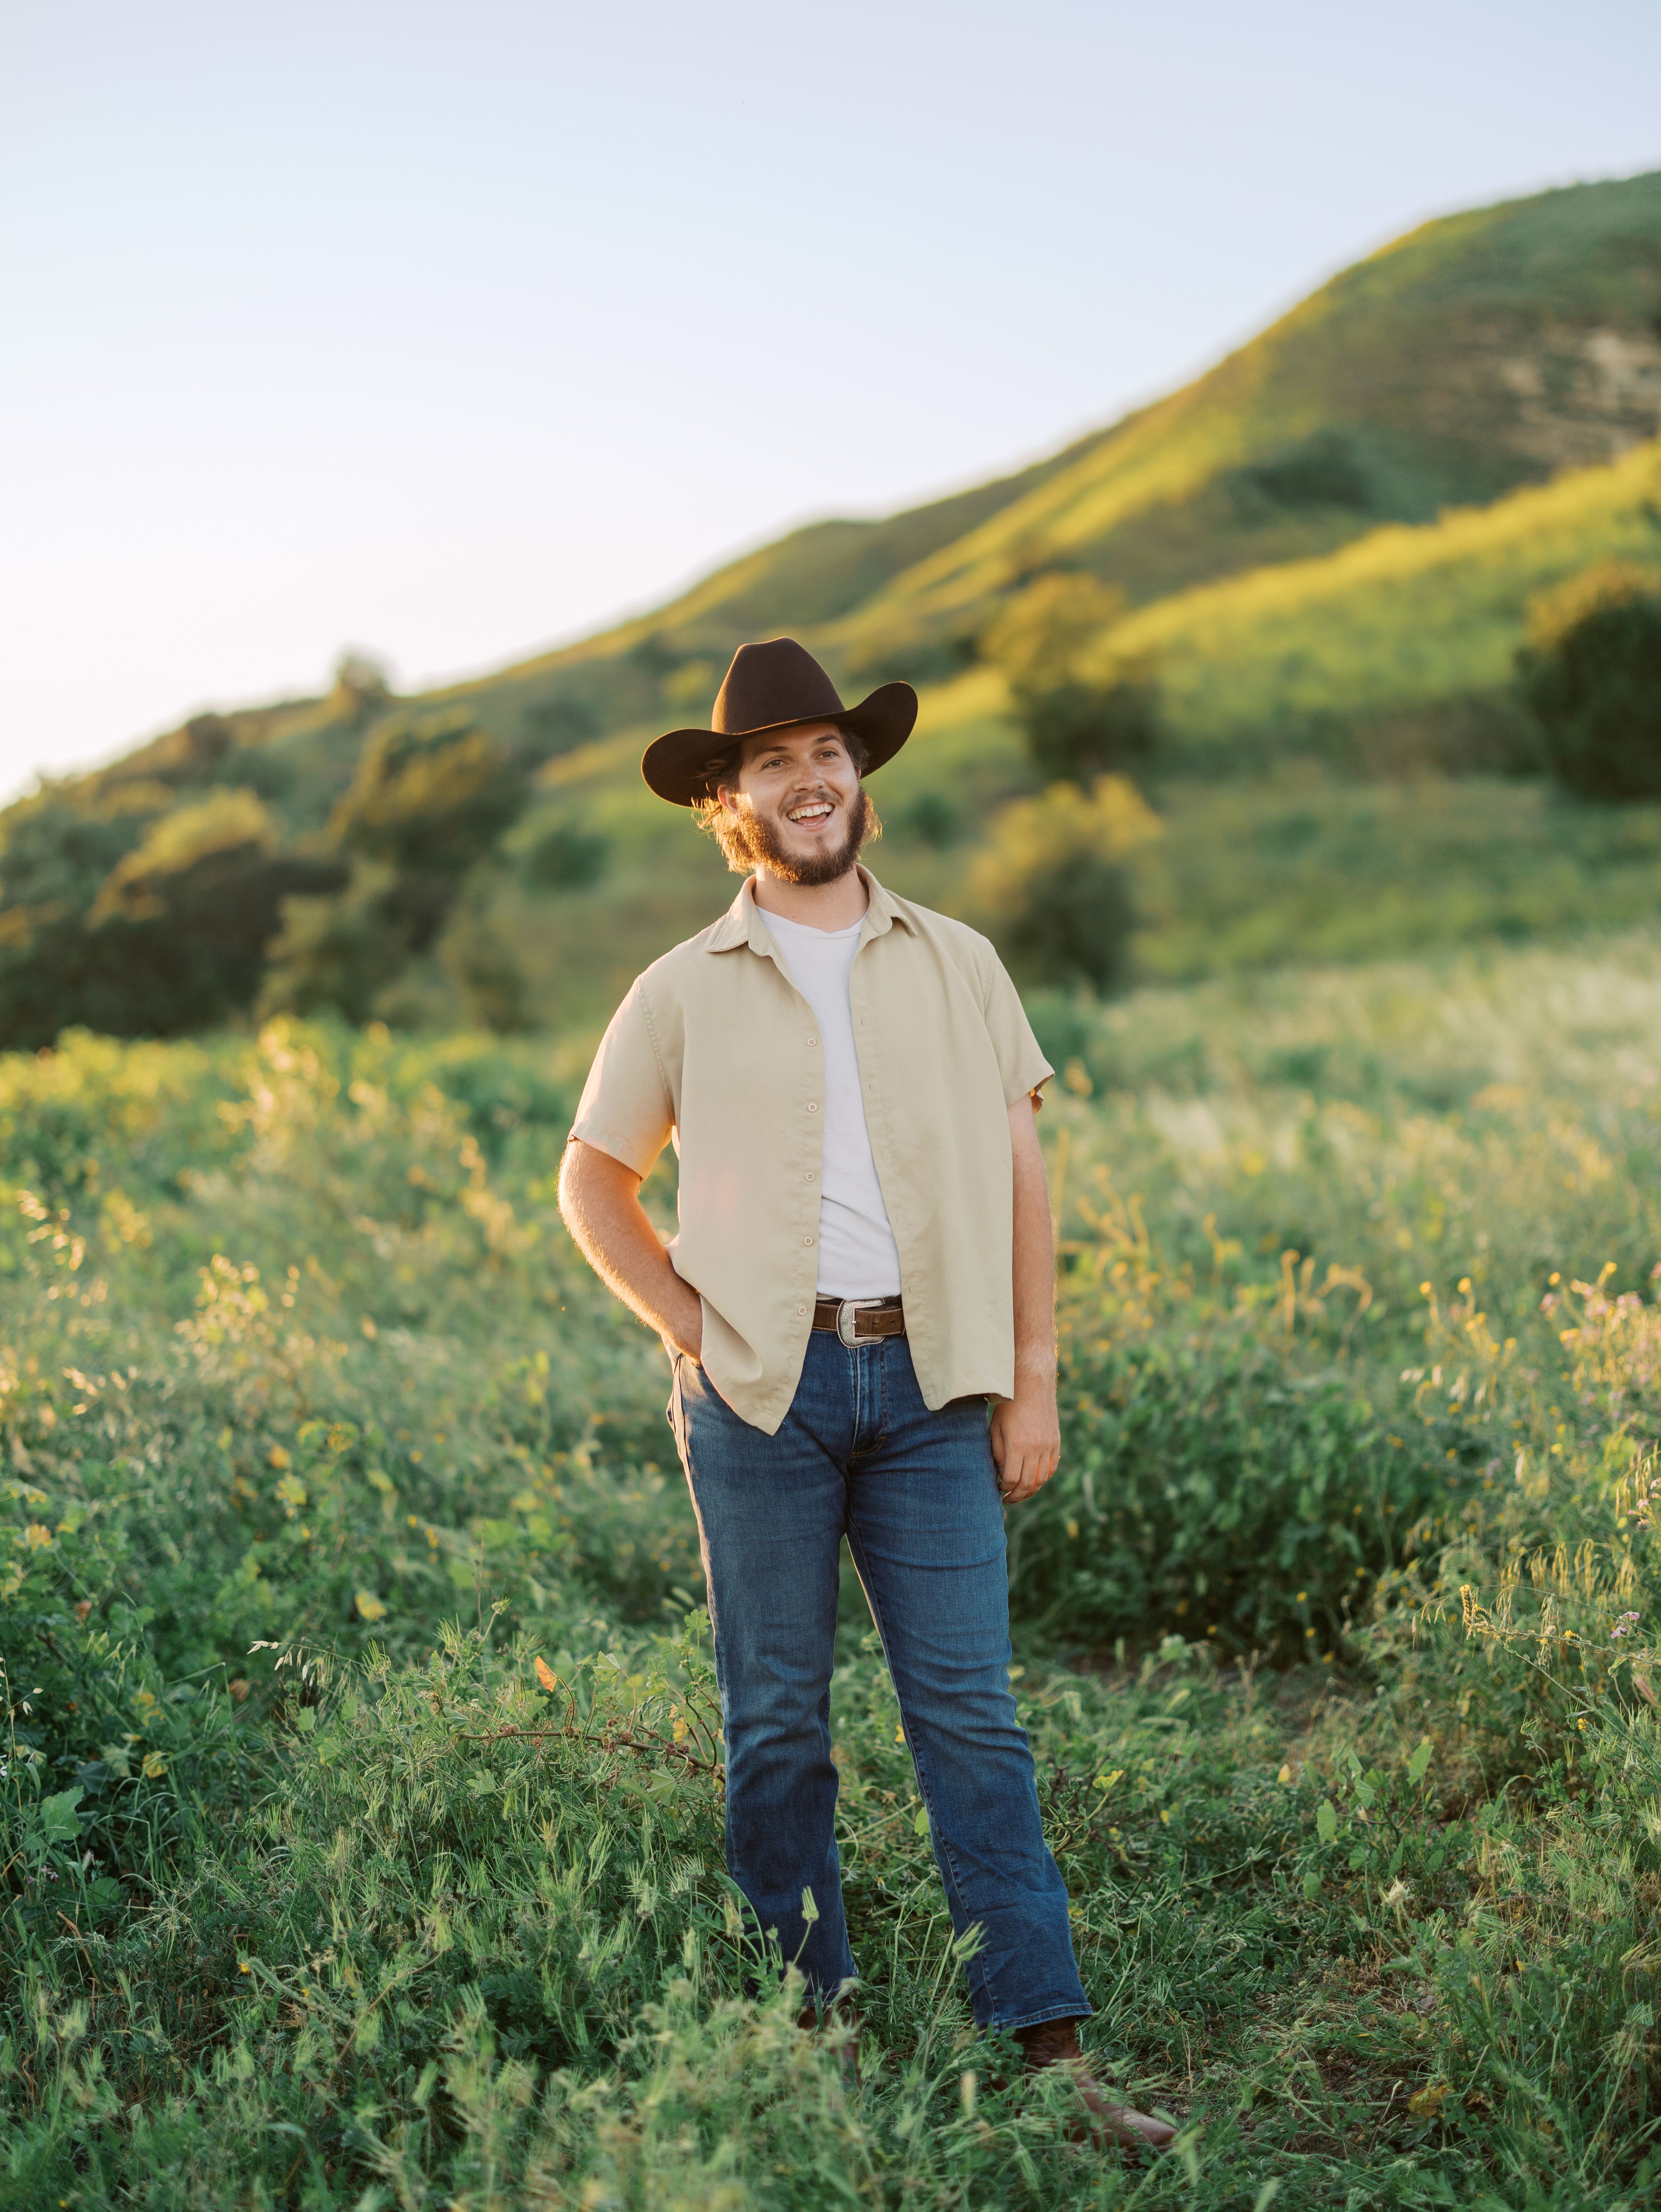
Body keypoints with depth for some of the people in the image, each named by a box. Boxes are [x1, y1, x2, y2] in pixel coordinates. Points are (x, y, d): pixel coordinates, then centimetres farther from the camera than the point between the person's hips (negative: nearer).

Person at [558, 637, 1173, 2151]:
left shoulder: (957, 965, 10)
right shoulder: (683, 993, 7)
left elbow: (1021, 1173, 9)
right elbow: (592, 1181, 16)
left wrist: (1033, 1379, 4)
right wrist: (687, 1328, 3)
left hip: (929, 1383, 0)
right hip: (761, 1390, 0)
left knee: (970, 1709, -1)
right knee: (779, 1720, 6)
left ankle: (1051, 2047, 2)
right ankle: (804, 2018, 18)